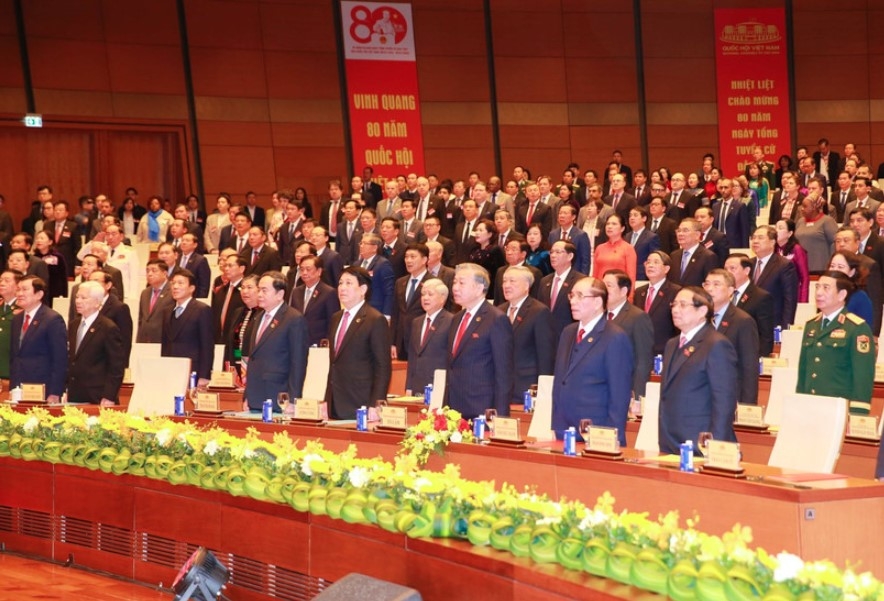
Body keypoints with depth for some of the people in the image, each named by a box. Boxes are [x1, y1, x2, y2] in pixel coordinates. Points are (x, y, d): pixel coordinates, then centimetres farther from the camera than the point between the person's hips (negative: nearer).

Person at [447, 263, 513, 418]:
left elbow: (503, 373, -11)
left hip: (482, 411, -7)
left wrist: (500, 416, -16)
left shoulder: (497, 320, -8)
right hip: (455, 410, 7)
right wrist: (447, 405, 12)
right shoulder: (457, 319, 17)